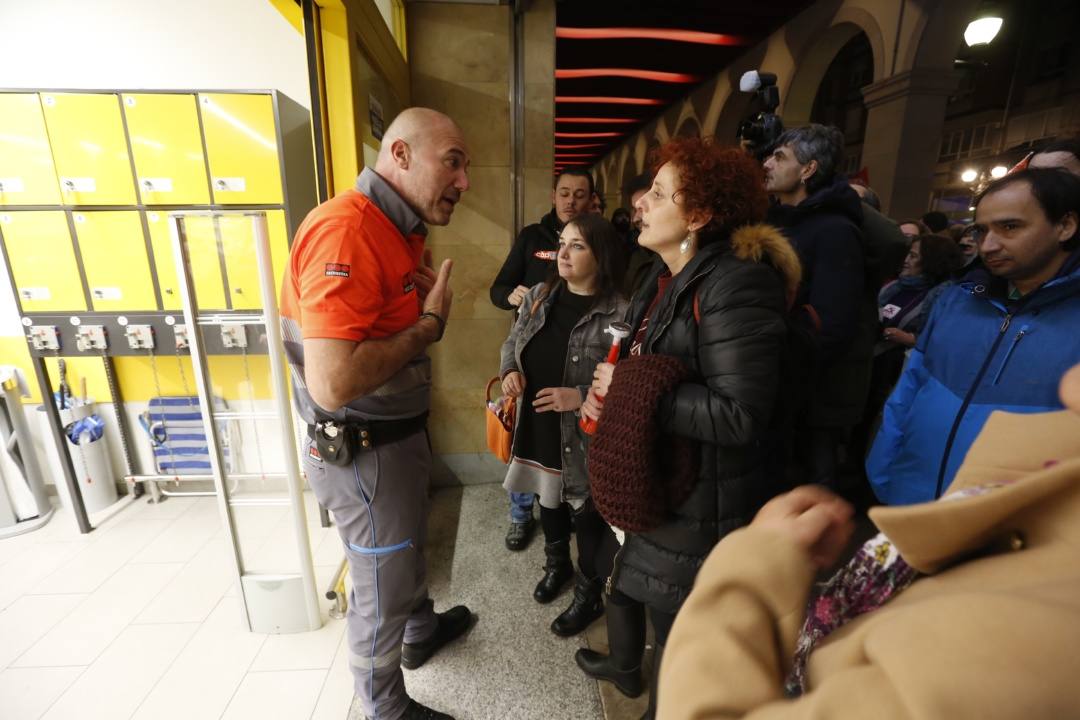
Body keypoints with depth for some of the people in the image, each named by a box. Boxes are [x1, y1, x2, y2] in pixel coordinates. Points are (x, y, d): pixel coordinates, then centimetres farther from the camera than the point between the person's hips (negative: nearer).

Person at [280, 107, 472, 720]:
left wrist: (428, 297, -1)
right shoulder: (347, 231, -26)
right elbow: (332, 384, -33)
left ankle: (422, 630, 59)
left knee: (410, 545, 30)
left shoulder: (401, 229, 7)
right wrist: (430, 323, -23)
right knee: (382, 588, 14)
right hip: (363, 452, -9)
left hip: (399, 434, 10)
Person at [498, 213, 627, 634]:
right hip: (539, 428, 6)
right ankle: (557, 564, 53)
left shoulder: (619, 312, -17)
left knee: (587, 514, 12)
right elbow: (512, 342, 13)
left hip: (586, 437, -6)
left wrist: (581, 397, -26)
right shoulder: (539, 296, 3)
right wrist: (510, 370, -6)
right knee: (549, 499, 25)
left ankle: (589, 595, 39)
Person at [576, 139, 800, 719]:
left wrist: (628, 390, -23)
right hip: (650, 478, 9)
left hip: (698, 498, -9)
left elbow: (739, 416, -29)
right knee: (626, 579, 30)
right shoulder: (665, 278, 6)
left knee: (676, 619, 16)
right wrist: (605, 390, -3)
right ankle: (624, 666, 60)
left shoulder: (737, 286, -24)